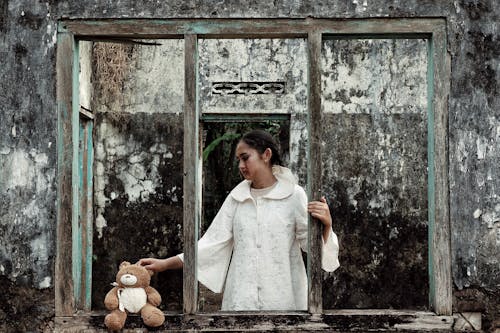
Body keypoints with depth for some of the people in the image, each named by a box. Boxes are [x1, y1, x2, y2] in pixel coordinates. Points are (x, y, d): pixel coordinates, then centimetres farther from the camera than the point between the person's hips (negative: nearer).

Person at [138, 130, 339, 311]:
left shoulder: (294, 195, -3)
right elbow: (213, 242, 3)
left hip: (282, 297, -3)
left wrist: (326, 226, -23)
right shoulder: (237, 197, 7)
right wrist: (165, 264, -4)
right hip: (241, 298, 3)